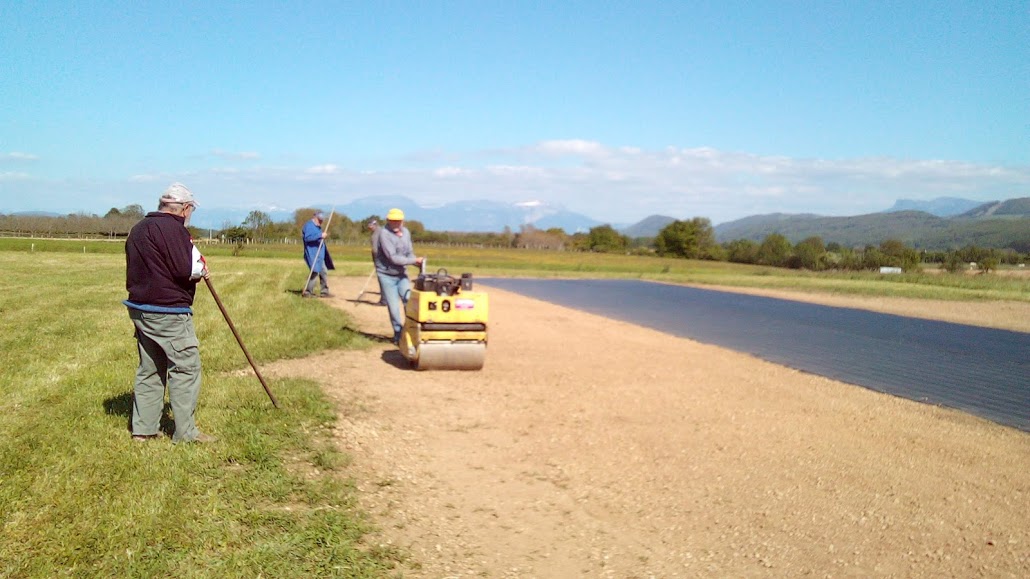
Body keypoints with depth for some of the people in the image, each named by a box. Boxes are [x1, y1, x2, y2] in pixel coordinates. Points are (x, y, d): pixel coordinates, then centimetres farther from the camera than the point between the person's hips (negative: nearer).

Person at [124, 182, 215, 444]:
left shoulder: (138, 229, 16)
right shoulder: (173, 229, -14)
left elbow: (143, 266, 18)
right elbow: (184, 269, -22)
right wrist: (201, 268, -1)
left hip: (140, 309, 9)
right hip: (168, 312, -9)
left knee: (149, 369, 16)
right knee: (186, 367, -2)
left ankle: (143, 428, 21)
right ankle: (185, 432, 1)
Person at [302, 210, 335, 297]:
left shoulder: (317, 227, 21)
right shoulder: (309, 225, -10)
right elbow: (307, 237, -24)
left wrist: (323, 236, 11)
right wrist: (320, 235, -27)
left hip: (319, 255, 10)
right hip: (312, 254, -10)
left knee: (324, 272, 11)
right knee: (315, 272, -15)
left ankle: (325, 292, 18)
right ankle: (307, 292, -7)